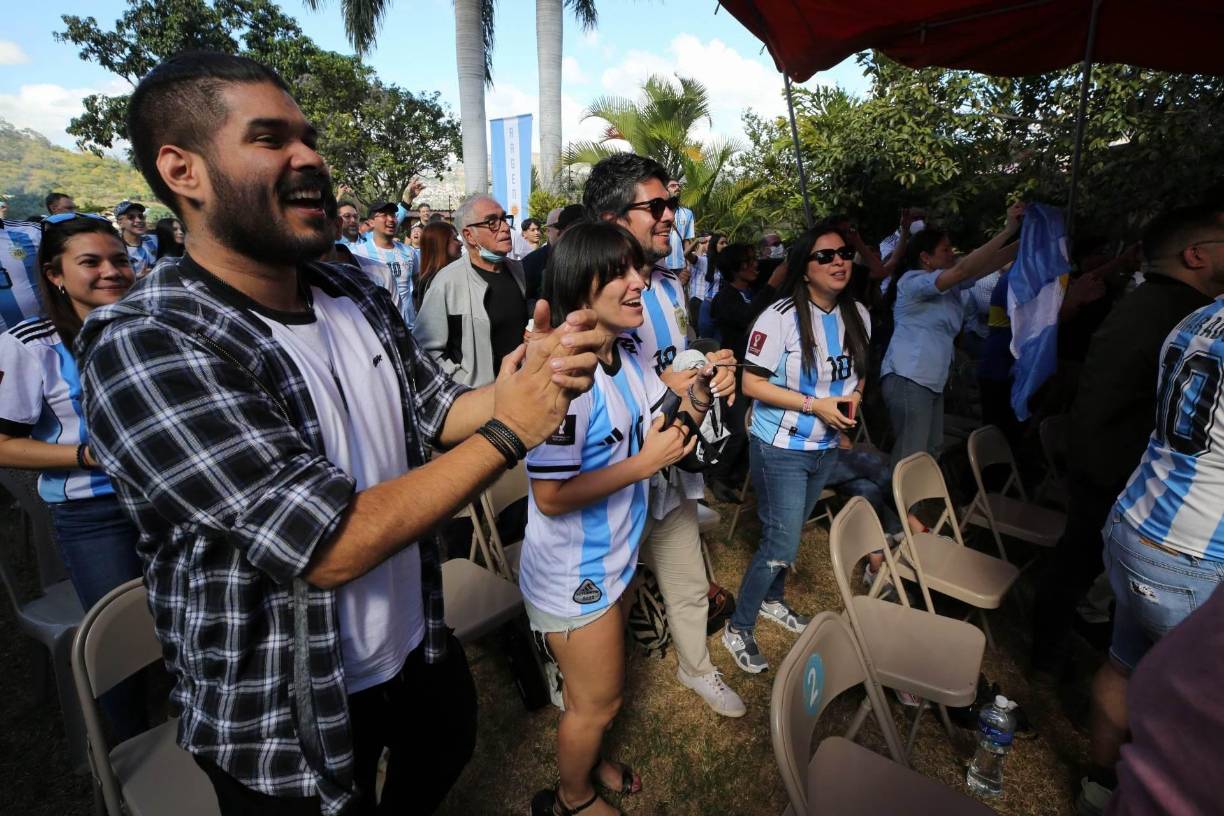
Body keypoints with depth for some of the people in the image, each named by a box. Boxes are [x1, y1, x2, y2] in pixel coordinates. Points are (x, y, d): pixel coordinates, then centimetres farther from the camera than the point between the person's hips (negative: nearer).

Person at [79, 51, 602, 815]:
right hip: (286, 719, -6)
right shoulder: (143, 348, -27)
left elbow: (439, 410, 1)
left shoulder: (360, 298, -5)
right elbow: (332, 546, -32)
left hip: (420, 644, 7)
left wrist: (532, 375, -19)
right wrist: (511, 431, -26)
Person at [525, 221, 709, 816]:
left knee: (598, 688, 30)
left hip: (614, 560, 8)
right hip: (573, 577, -8)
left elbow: (667, 427, 7)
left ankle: (585, 757, 60)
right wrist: (645, 462, -26)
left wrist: (700, 391, -11)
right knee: (597, 700, 17)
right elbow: (551, 497, -29)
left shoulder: (628, 362, -1)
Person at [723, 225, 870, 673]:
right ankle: (738, 628, 17)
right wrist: (814, 404, -24)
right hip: (781, 449, -7)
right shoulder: (781, 317, -19)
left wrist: (853, 397, -8)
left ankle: (772, 600, 46)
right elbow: (751, 383, -19)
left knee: (790, 533, 22)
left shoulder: (857, 314, 2)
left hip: (826, 447, 7)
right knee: (781, 545, -3)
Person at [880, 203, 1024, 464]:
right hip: (908, 379, -10)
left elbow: (989, 264, 12)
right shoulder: (912, 281, -10)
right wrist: (1008, 231, -17)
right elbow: (963, 270, -19)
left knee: (931, 451, 12)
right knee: (910, 458, -11)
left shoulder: (950, 283, 17)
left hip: (932, 381, 10)